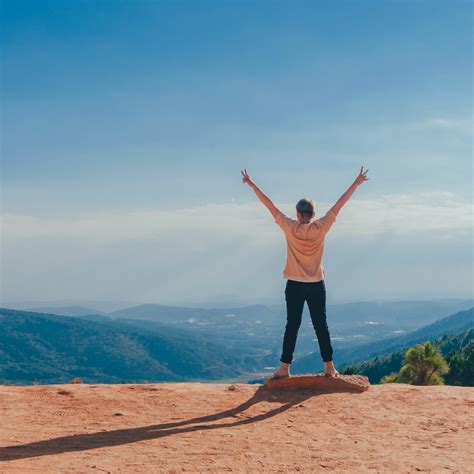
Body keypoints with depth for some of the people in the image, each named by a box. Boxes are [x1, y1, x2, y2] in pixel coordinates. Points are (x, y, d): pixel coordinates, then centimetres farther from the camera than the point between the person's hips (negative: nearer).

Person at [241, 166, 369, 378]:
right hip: (316, 285, 1)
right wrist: (356, 184, 6)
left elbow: (269, 205, -4)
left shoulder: (290, 228, -8)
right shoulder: (320, 228, -6)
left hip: (294, 285, -1)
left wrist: (251, 184, 2)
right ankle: (329, 366, 8)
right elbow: (339, 205, 0)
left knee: (292, 326, 2)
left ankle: (284, 367, 1)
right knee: (321, 325, 6)